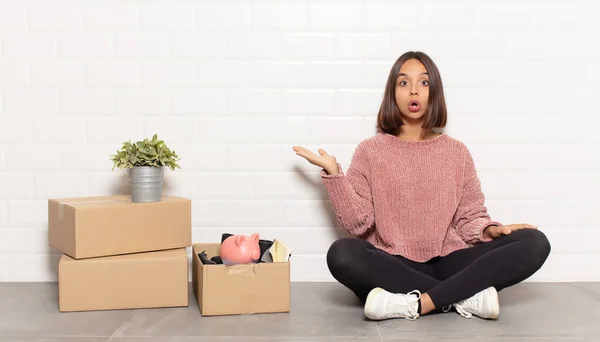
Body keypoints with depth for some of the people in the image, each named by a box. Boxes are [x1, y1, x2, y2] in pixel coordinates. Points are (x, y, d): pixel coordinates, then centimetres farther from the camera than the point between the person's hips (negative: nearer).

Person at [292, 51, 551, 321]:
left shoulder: (456, 151, 12)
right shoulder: (370, 150, 7)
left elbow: (469, 217, 10)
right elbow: (357, 222, -2)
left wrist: (491, 229, -11)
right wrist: (333, 172, -11)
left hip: (447, 264, 2)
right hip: (393, 268, -2)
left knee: (534, 243, -20)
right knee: (342, 253, -35)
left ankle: (416, 303, -30)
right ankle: (469, 296, -26)